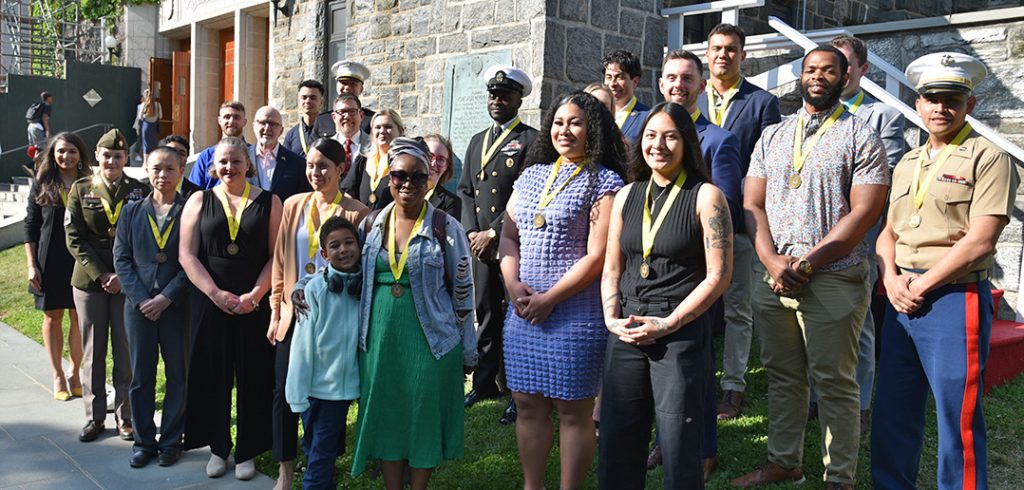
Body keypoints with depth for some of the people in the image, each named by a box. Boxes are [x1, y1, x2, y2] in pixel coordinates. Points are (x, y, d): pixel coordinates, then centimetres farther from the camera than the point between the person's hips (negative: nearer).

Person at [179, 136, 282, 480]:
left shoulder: (269, 202, 2)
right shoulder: (199, 201, 5)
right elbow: (187, 255, -1)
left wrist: (254, 296, -13)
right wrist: (216, 293, -12)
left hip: (255, 305, -1)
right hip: (210, 303, 1)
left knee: (253, 376, 4)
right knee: (212, 374, 7)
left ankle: (247, 451, 17)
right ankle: (218, 448, 22)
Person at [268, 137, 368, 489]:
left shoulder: (356, 213, -5)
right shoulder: (293, 206, 5)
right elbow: (280, 262, 8)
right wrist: (276, 312, 5)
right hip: (293, 314, 3)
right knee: (284, 391, 4)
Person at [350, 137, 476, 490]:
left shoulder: (446, 228, -6)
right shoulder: (371, 225, 6)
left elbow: (463, 293, -2)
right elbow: (358, 281, 17)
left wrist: (468, 352, 0)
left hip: (430, 340, -3)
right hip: (380, 339, 3)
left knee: (424, 421, 6)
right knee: (386, 419, 11)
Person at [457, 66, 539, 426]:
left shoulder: (531, 140, -2)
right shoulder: (477, 141, 19)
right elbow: (465, 190, 17)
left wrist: (493, 232, -11)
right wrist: (472, 232, 2)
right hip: (480, 243, 6)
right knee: (486, 314, 11)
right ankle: (485, 383, 21)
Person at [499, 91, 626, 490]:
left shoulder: (605, 182, -5)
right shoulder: (532, 175, 13)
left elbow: (597, 256, -12)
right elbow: (508, 236, 14)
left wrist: (549, 298, -13)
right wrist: (514, 285, -3)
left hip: (575, 311, -5)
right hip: (523, 309, 6)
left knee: (573, 410, 3)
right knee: (527, 406, 11)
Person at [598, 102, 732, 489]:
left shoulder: (705, 196, -4)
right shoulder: (627, 196, 11)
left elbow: (718, 275, -8)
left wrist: (668, 323, -12)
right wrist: (612, 319, -1)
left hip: (682, 332, -4)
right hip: (627, 333, 5)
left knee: (679, 450, 4)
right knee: (616, 448, 9)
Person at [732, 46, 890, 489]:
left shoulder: (860, 136, 0)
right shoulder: (772, 137, 14)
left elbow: (864, 212, -8)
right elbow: (752, 205, 9)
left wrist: (807, 262, -14)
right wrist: (772, 261, -8)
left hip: (833, 279, -4)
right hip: (771, 278, 5)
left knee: (835, 382, 2)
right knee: (782, 376, 13)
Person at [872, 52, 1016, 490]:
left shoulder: (988, 159, -5)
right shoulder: (907, 163, 16)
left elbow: (979, 241, -14)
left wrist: (922, 285, -11)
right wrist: (892, 280, -1)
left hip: (955, 298, -7)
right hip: (902, 300, 7)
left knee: (958, 419, -1)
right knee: (892, 410, 13)